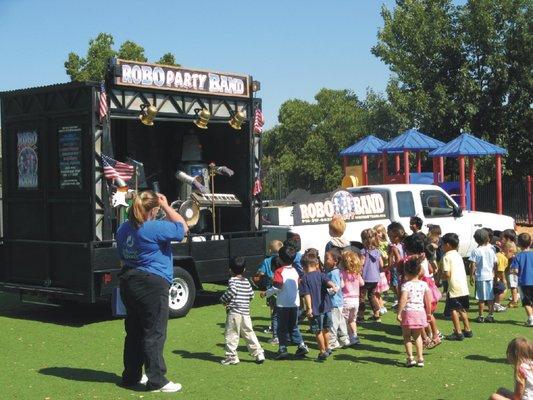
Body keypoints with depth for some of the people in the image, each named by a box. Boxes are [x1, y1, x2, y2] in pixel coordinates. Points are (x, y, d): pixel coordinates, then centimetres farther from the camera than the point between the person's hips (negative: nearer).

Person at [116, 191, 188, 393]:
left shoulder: (123, 228, 9)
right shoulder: (154, 228, -17)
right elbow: (182, 228, -7)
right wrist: (166, 206, -2)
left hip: (128, 282, 8)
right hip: (152, 284, -8)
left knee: (134, 331, 17)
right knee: (154, 333, -3)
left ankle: (131, 375, 25)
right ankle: (156, 380, -1)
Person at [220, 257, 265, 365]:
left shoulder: (233, 280, -6)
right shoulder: (246, 281, 12)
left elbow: (232, 291, -24)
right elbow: (251, 295, 10)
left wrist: (223, 300, -11)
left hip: (234, 312, -6)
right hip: (246, 312, 6)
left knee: (231, 335, 1)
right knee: (249, 334, 12)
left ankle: (231, 357, 1)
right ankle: (259, 354, 11)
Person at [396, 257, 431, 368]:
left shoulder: (406, 285, -11)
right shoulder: (424, 284, 3)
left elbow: (403, 299, -21)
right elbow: (428, 300, 5)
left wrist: (399, 313, -17)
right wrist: (428, 313, 16)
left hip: (408, 312, -4)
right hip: (420, 312, 4)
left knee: (406, 336, 10)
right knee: (417, 336, 18)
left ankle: (410, 357, 3)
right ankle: (420, 358, 13)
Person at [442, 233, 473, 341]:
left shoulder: (446, 257, -8)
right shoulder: (458, 255, 16)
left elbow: (447, 275, -15)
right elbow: (460, 271, 15)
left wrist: (440, 274, 5)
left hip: (454, 287, -8)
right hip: (464, 287, 8)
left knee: (453, 309, -1)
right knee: (462, 309, 18)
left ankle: (458, 333, -3)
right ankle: (467, 330, 24)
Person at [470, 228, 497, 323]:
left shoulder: (476, 251, -10)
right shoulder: (491, 249, 2)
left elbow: (473, 265, -11)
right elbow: (495, 264, 7)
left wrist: (471, 276, -4)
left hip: (480, 277, -4)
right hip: (490, 276, 4)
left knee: (481, 298, 1)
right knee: (491, 297, 9)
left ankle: (480, 316, 5)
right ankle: (491, 315, 14)